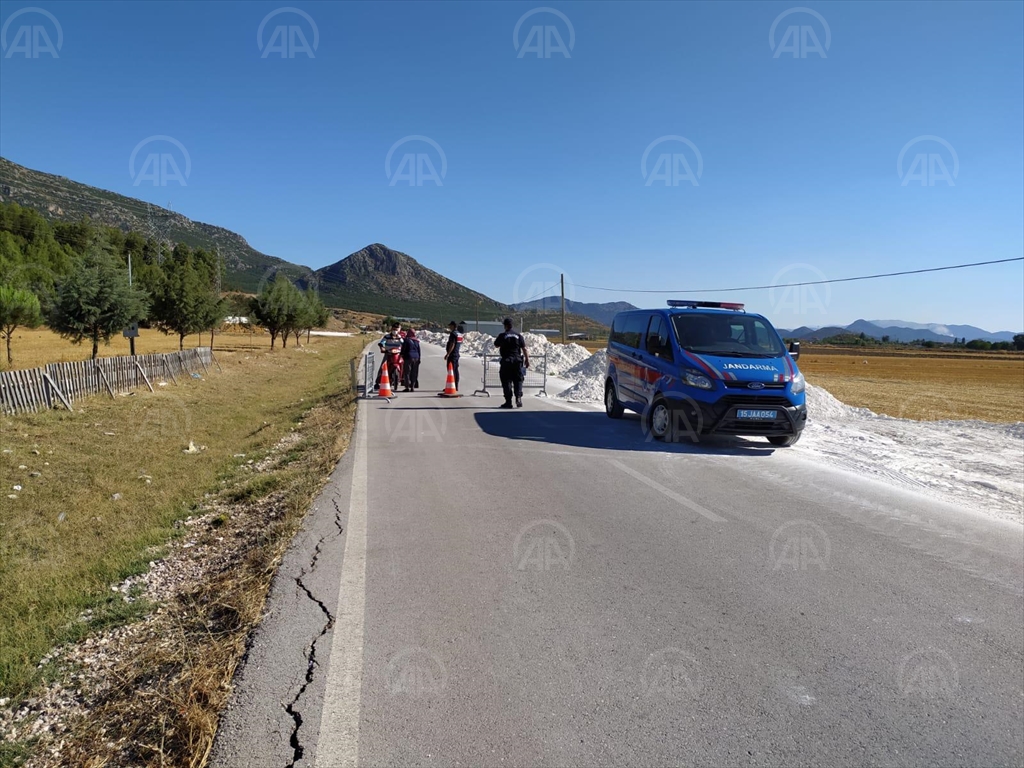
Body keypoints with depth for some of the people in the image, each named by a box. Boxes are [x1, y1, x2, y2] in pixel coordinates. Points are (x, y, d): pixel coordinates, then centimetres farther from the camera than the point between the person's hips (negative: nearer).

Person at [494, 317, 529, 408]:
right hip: (517, 360, 2)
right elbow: (524, 349, 1)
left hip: (506, 361, -2)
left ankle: (508, 402, 4)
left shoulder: (502, 336, -3)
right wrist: (527, 360, 4)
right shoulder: (519, 335, 4)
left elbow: (496, 345, 12)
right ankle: (518, 398, -7)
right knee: (518, 381, 9)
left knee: (506, 382, 4)